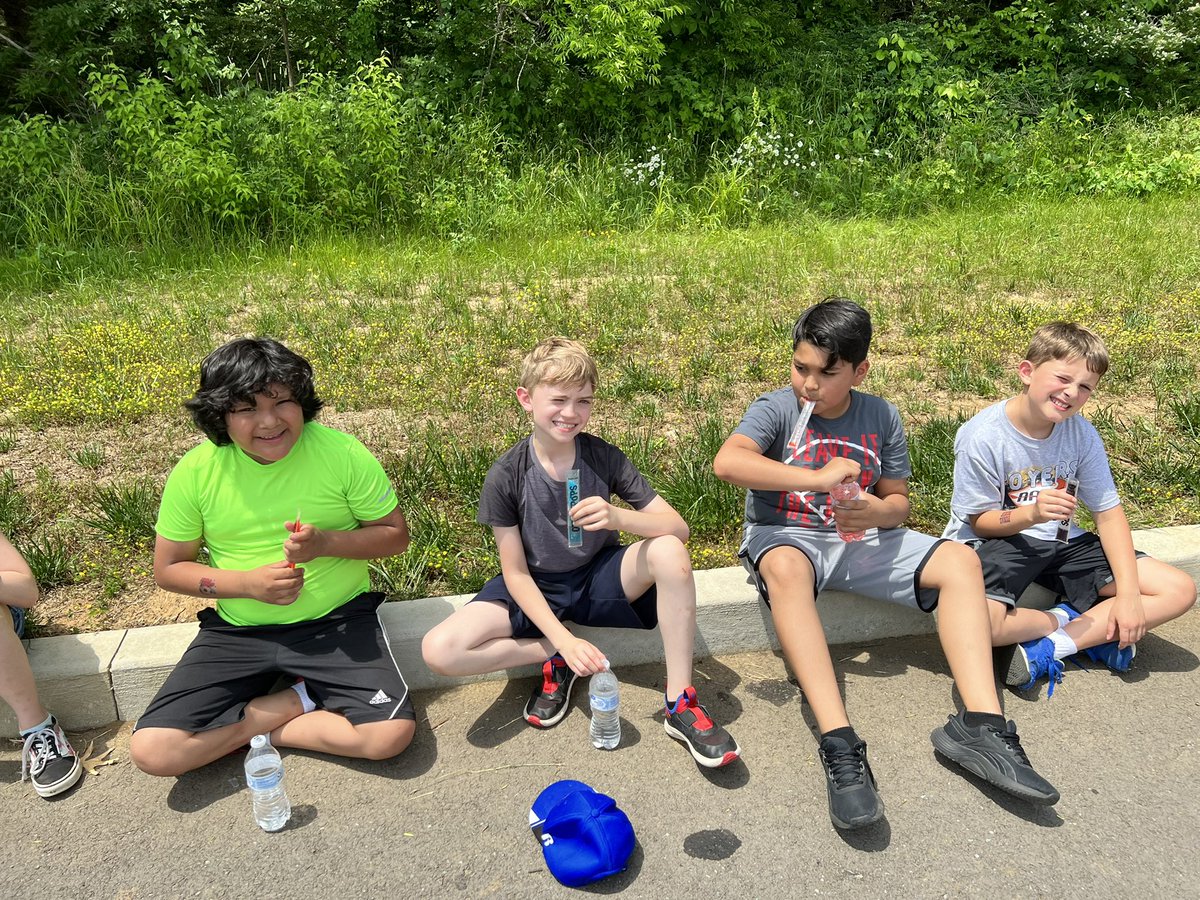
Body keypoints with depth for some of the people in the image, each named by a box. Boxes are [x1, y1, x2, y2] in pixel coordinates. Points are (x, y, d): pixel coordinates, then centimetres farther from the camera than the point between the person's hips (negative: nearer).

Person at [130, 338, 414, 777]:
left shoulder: (343, 453, -11)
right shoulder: (196, 472, -6)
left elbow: (395, 534, -2)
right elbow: (169, 568, 3)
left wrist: (325, 543, -21)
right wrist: (248, 583, -14)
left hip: (337, 621, -1)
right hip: (237, 631, 2)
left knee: (390, 733, -24)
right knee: (152, 750, -14)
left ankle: (256, 722, 0)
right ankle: (302, 700, 1)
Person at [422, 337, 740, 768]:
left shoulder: (603, 457, -13)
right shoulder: (506, 476, -16)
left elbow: (678, 527, -16)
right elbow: (515, 573, -12)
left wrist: (619, 517, -37)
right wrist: (563, 641, -23)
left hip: (598, 578, 1)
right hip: (535, 588, -1)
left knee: (669, 551, -31)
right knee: (439, 651, -25)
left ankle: (680, 702, -20)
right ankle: (553, 659, -2)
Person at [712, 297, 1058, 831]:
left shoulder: (882, 417, 5)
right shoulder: (777, 409, -8)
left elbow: (898, 500, 9)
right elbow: (727, 462, -28)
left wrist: (875, 513, -17)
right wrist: (817, 477, -32)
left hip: (861, 540, 5)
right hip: (784, 535, -4)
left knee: (960, 561, -15)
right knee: (786, 569, -41)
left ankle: (980, 725, -22)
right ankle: (839, 746, -47)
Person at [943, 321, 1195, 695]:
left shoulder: (1082, 434, -4)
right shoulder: (982, 437, -19)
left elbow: (1108, 512, -1)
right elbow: (980, 521, -12)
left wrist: (1129, 594, -11)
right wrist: (1031, 514, -34)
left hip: (1060, 543, 6)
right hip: (996, 541, -5)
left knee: (1180, 591, -6)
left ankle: (1051, 647, -14)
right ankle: (1083, 628, -6)